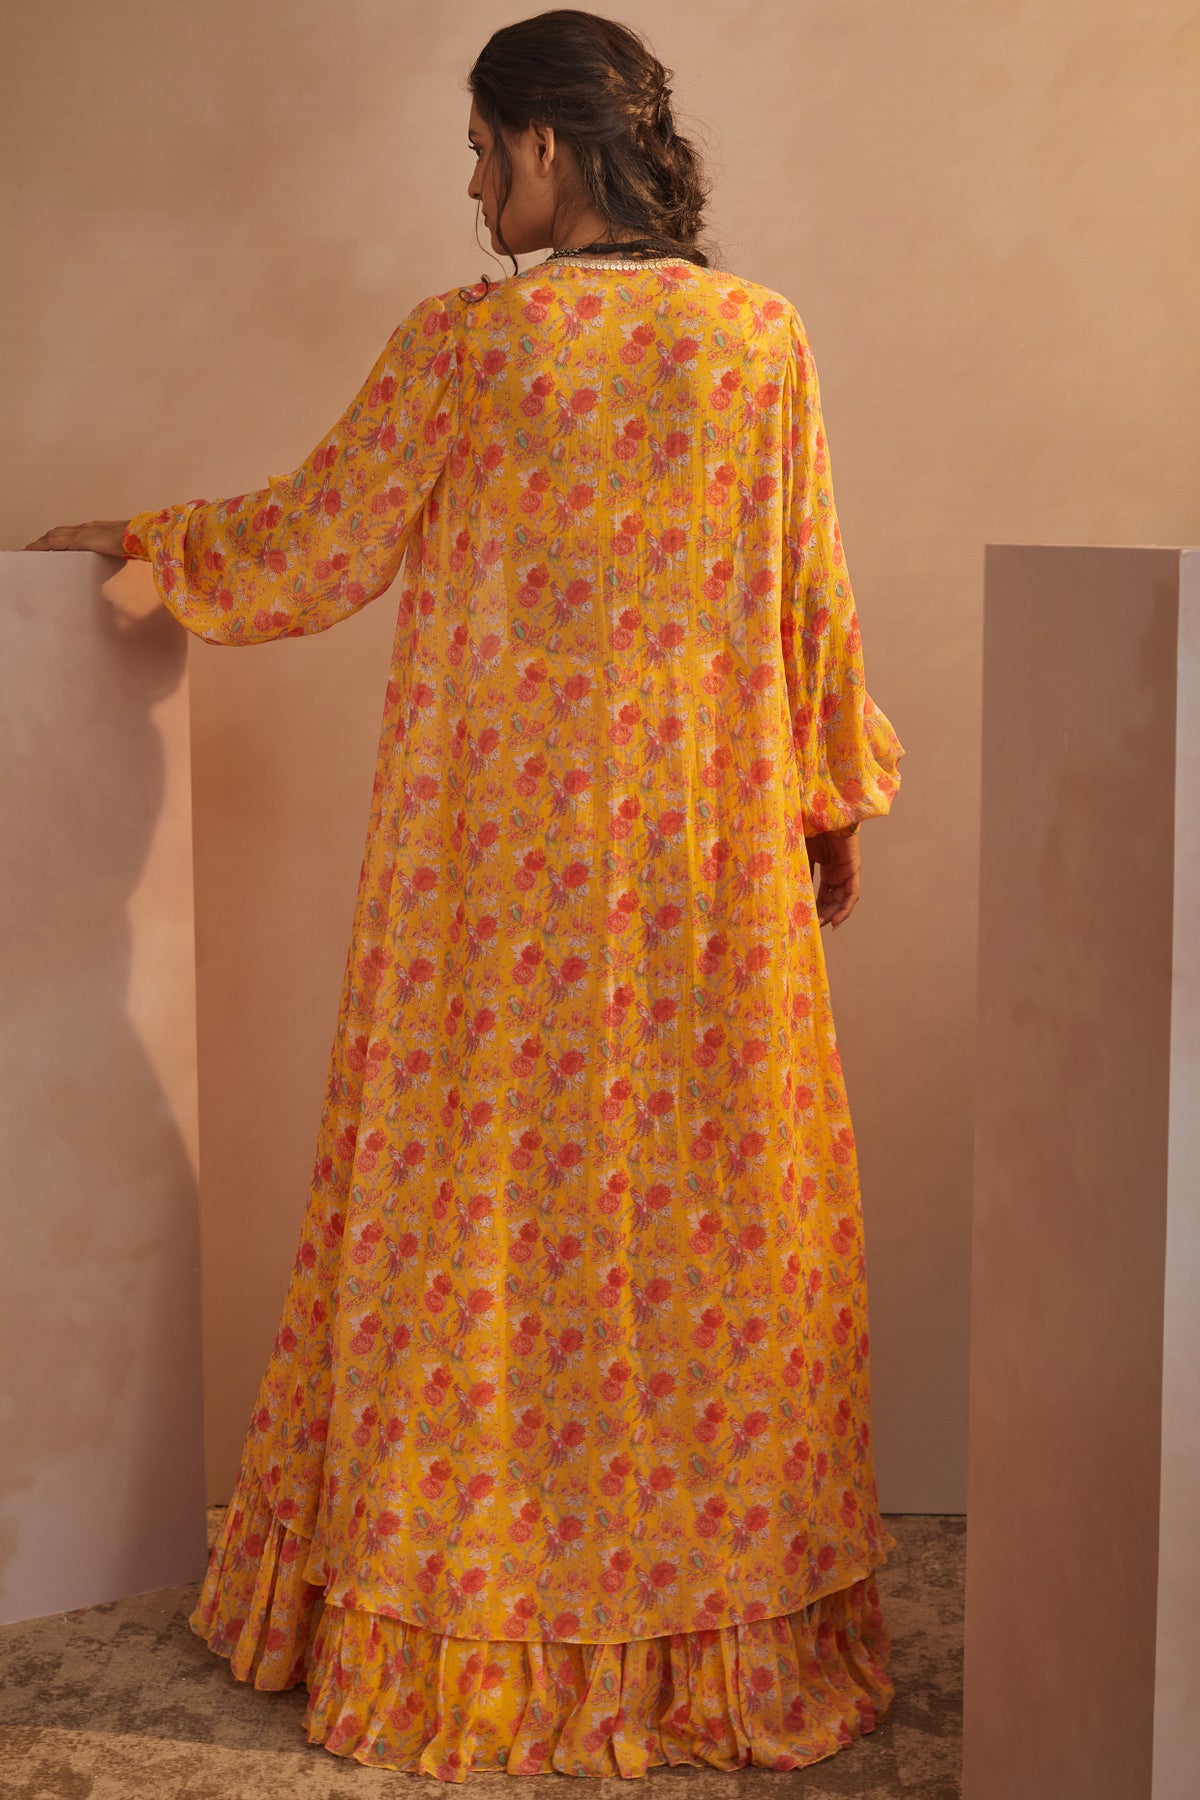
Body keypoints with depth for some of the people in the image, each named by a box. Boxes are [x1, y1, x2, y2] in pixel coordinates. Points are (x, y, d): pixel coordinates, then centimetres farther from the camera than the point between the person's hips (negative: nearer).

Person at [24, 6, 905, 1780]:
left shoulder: (465, 341, -9)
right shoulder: (765, 338, -1)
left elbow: (311, 546, 0)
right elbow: (811, 602, 4)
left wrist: (141, 539, 18)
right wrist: (837, 794, 17)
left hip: (504, 854, -2)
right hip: (707, 852, 3)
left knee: (493, 1201, 8)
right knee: (710, 1191, 11)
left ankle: (478, 1620, 22)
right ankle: (720, 1592, 23)